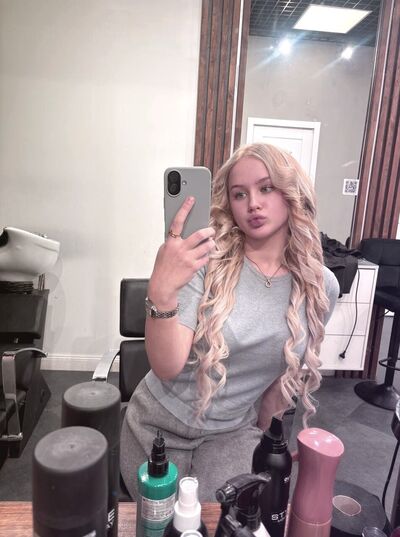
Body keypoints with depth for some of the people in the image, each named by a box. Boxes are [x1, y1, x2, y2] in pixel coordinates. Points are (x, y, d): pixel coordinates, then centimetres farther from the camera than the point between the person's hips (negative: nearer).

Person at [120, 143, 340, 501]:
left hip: (232, 435, 2)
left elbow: (287, 372, 5)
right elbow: (167, 367, -28)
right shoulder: (204, 261, -21)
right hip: (159, 424, -1)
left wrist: (259, 433, 13)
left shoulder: (321, 286, -10)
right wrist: (161, 292, -45)